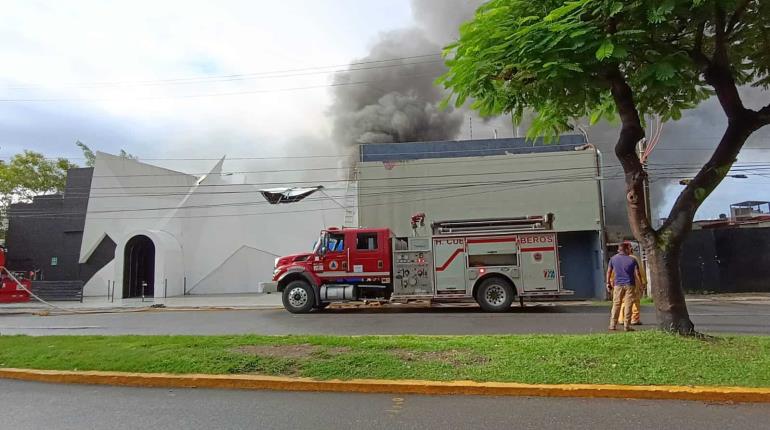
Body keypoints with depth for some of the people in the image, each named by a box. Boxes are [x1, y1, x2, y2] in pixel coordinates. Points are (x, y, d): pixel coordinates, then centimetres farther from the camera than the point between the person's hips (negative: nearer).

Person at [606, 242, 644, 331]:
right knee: (628, 305, 1)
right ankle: (626, 326, 1)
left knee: (616, 304, 7)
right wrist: (641, 284, 4)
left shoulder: (613, 258, 4)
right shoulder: (632, 260, -3)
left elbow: (609, 271, 6)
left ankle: (613, 325, 6)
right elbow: (637, 273, -5)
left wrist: (608, 283, 13)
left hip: (618, 285, 2)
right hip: (629, 285, -2)